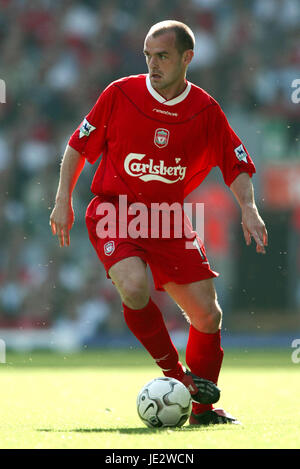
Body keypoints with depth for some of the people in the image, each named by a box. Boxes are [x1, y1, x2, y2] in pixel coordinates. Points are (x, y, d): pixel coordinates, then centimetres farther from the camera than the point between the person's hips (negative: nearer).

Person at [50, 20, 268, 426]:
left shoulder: (206, 111, -3)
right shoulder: (120, 95, -8)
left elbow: (237, 167, 6)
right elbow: (78, 146, 3)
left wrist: (248, 210, -11)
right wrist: (63, 201, -1)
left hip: (168, 218, 3)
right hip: (113, 213, -3)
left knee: (208, 314, -2)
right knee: (135, 287, -31)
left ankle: (202, 407, 19)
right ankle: (175, 375, -9)